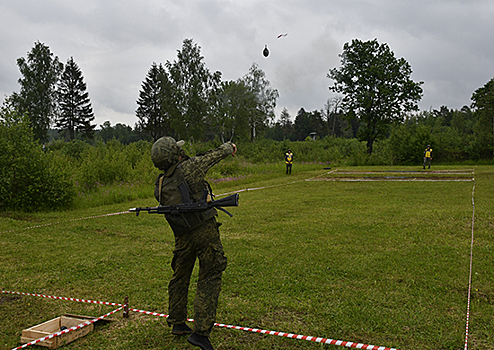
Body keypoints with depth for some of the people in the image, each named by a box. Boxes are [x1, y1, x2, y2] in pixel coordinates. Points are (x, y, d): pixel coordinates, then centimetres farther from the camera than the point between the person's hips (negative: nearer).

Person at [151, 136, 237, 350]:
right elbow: (212, 156, 4)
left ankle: (177, 323, 35)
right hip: (205, 230, -5)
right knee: (209, 279, 0)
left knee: (180, 278, 21)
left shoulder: (160, 186, 6)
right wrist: (228, 148, 24)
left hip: (183, 237, 6)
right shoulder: (188, 168, -9)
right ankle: (200, 331, -4)